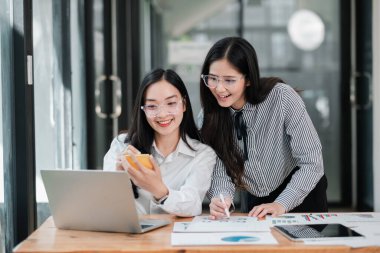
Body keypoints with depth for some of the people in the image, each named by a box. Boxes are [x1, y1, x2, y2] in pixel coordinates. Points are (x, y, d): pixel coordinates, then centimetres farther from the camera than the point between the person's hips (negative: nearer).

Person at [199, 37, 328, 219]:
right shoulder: (209, 117, -11)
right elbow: (219, 172, -10)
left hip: (303, 198, -3)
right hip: (254, 202, 3)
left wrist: (281, 204, -27)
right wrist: (222, 198, -30)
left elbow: (312, 162, -20)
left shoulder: (282, 97, -22)